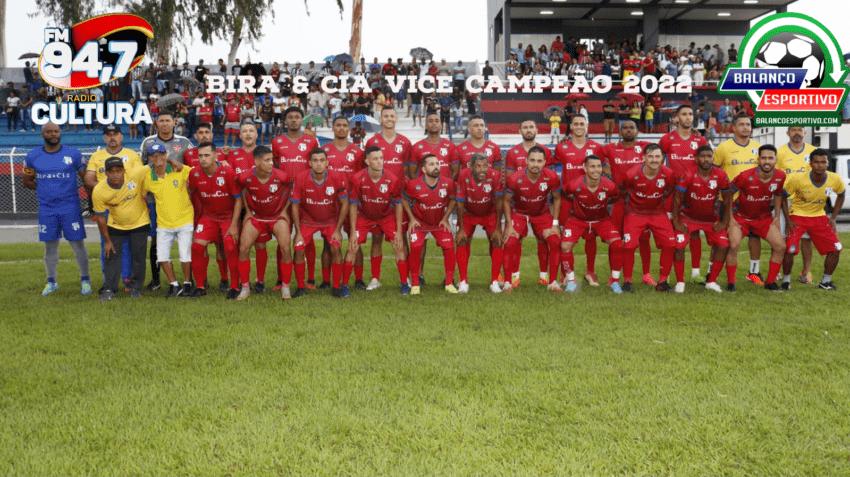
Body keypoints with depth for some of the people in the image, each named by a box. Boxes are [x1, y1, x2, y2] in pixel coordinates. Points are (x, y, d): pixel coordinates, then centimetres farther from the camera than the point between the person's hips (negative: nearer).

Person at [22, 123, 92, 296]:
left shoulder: (73, 154, -2)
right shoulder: (33, 157, 3)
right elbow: (26, 181, 15)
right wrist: (44, 189, 6)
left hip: (70, 207, -2)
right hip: (46, 209, 2)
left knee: (78, 244, -1)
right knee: (50, 246, 9)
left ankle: (85, 280, 12)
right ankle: (51, 282, 23)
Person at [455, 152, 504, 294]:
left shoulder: (495, 176, -29)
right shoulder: (464, 176, -28)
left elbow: (499, 203, -19)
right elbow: (460, 204, -17)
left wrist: (497, 228, -15)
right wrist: (461, 228, -14)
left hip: (490, 214, 0)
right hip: (469, 213, 0)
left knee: (497, 242, -11)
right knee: (461, 241, -11)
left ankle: (495, 282, 0)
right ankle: (463, 282, -2)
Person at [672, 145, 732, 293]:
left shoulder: (721, 176, -15)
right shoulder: (687, 176, -22)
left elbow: (727, 199, -2)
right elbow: (677, 199, -13)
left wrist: (725, 222, -3)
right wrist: (676, 222, -13)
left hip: (711, 218, 3)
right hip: (688, 217, -2)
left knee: (723, 245, -8)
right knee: (679, 246, -16)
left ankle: (711, 281, 7)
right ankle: (680, 282, 2)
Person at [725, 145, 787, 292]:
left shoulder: (780, 177, -12)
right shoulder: (745, 176, -25)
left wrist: (777, 216, 5)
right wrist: (730, 218, -13)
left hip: (764, 218, 4)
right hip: (740, 216, -4)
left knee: (780, 246, -5)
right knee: (733, 245, -23)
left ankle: (771, 281, 12)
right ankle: (731, 282, -6)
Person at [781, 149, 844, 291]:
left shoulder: (835, 180, -13)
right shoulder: (797, 179, -23)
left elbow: (841, 195, 8)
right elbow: (783, 197, -10)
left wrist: (833, 217, 0)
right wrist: (787, 220, -15)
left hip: (819, 216, 4)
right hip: (797, 216, -3)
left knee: (835, 248, -5)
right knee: (789, 249, -19)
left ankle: (826, 282, 15)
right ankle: (786, 281, 5)